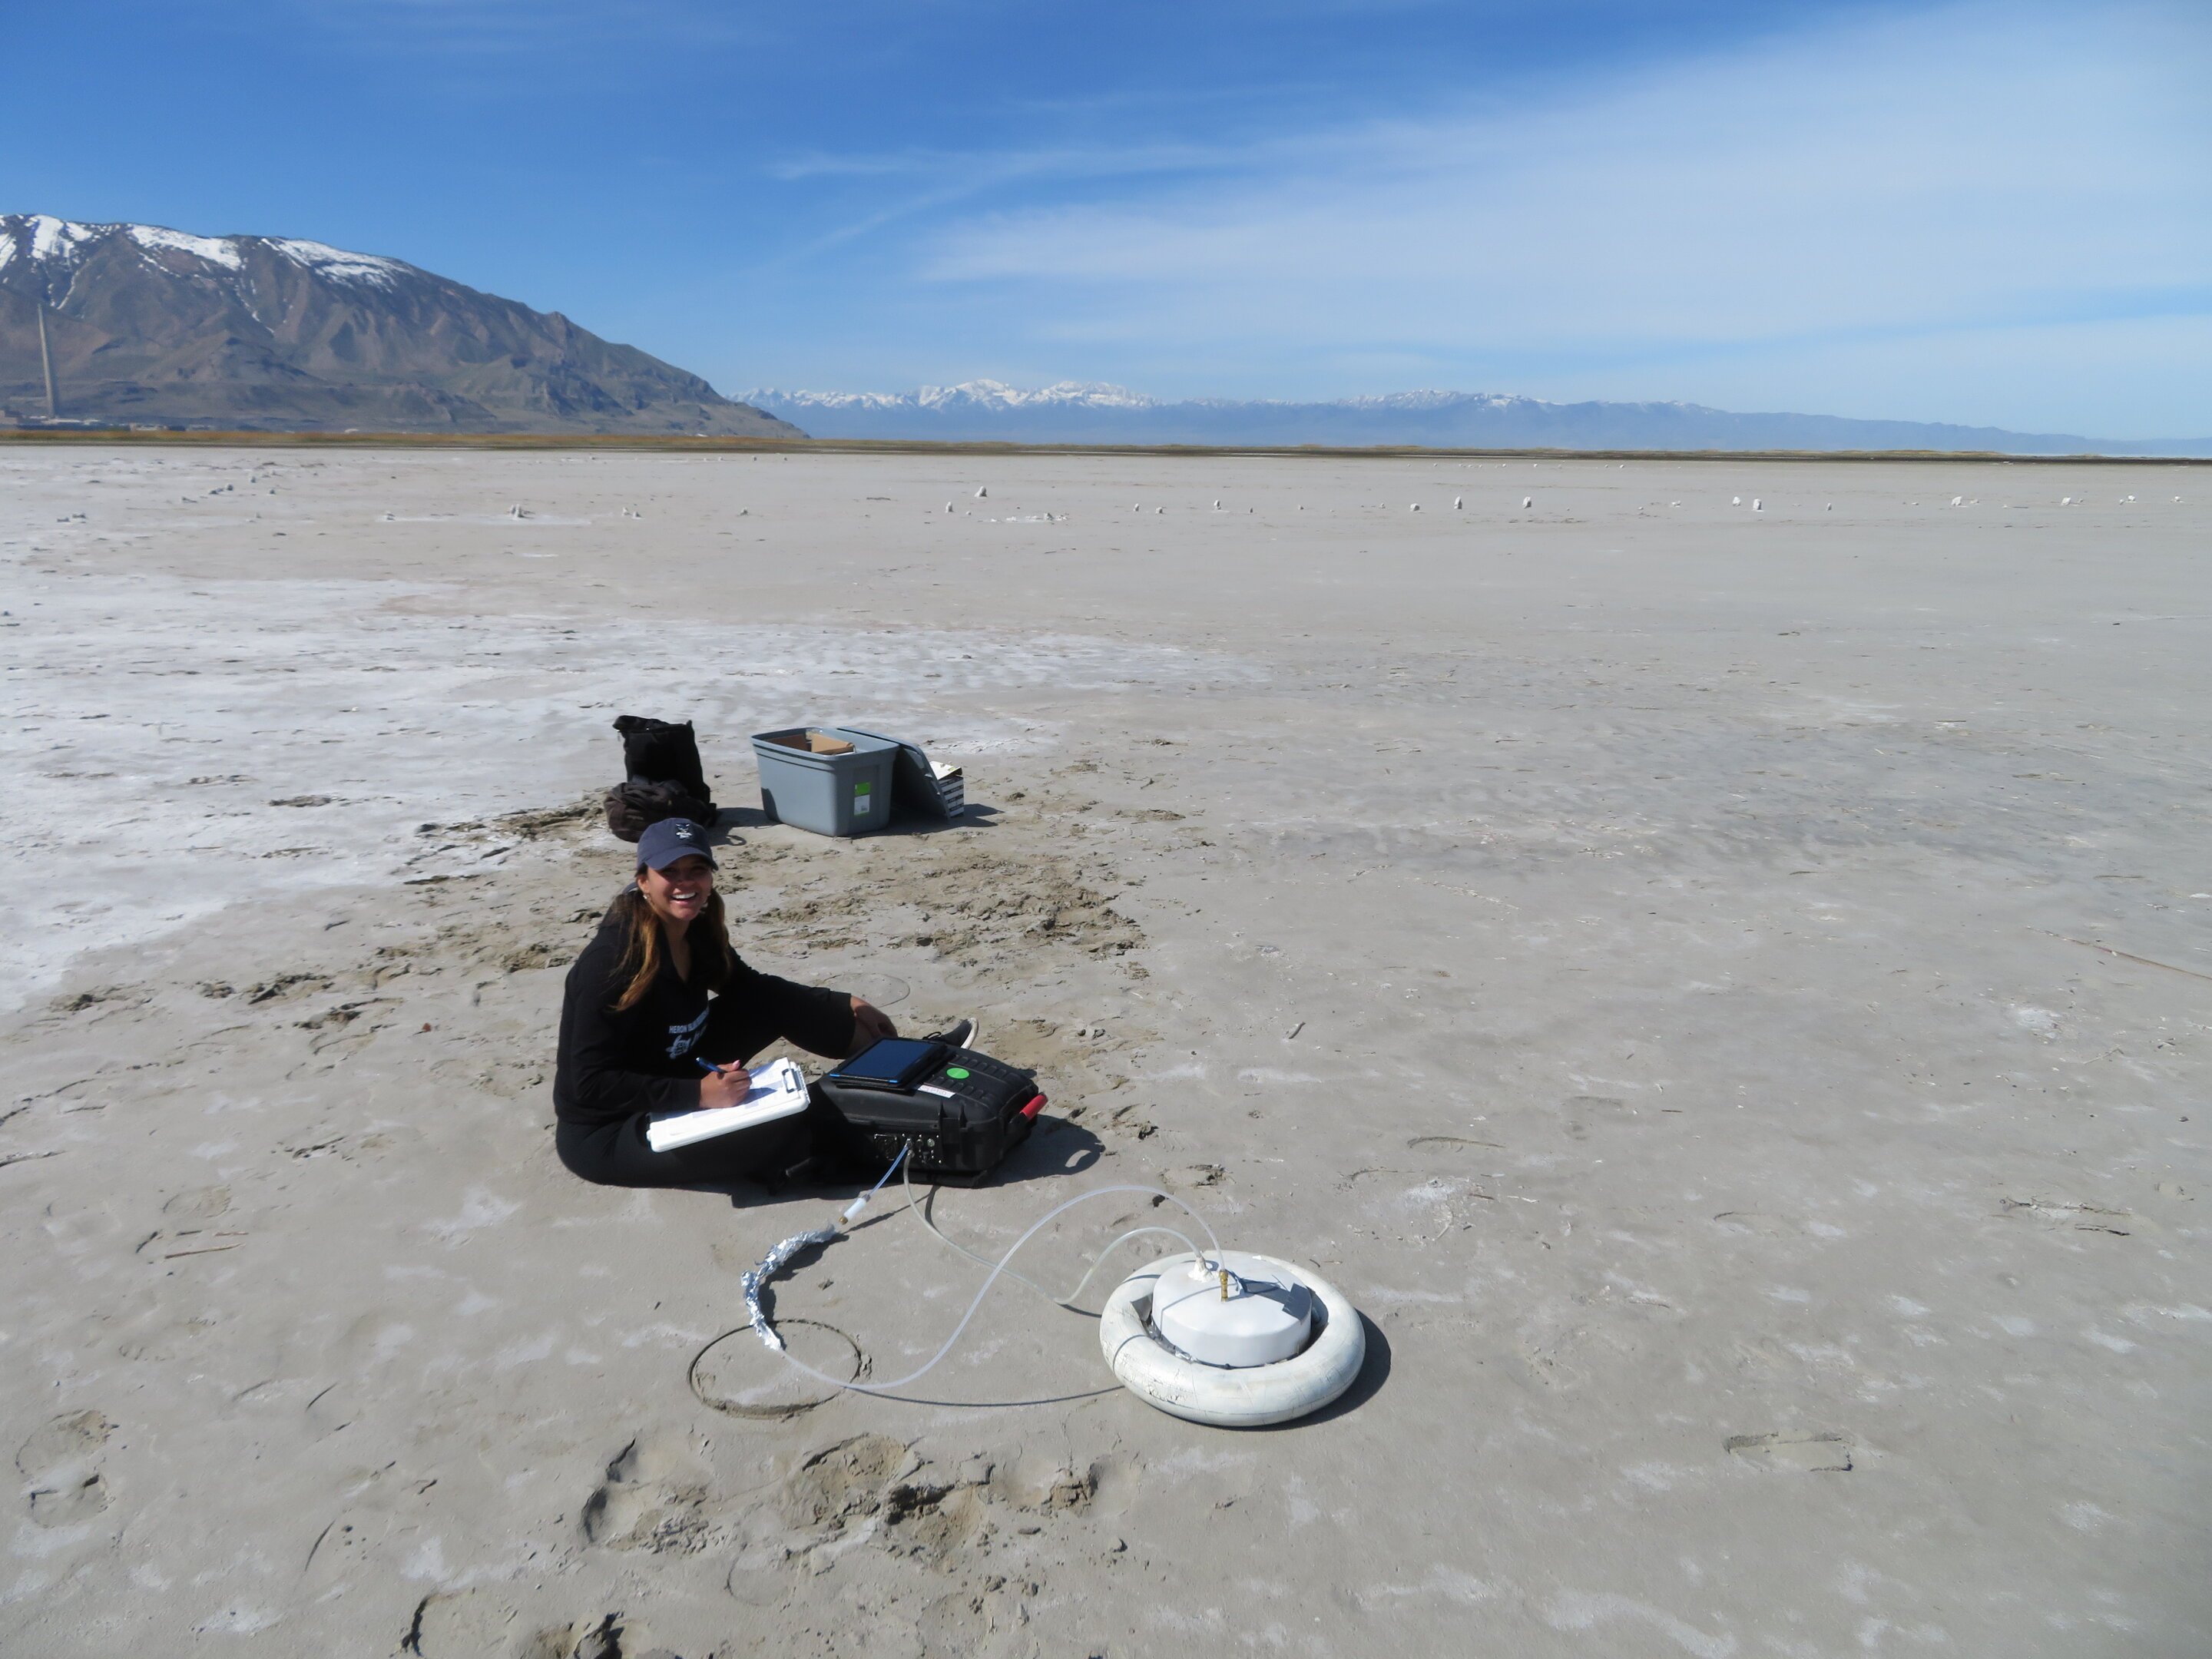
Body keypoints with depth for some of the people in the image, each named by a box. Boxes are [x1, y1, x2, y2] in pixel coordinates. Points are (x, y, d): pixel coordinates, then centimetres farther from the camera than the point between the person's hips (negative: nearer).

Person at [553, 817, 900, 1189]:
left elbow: (751, 988, 14)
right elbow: (591, 1084, -26)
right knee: (784, 1132, -27)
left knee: (774, 1004, -2)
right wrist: (697, 1094, -34)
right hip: (603, 1133, -8)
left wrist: (846, 1006, 10)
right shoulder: (612, 959, -27)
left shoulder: (697, 931, -4)